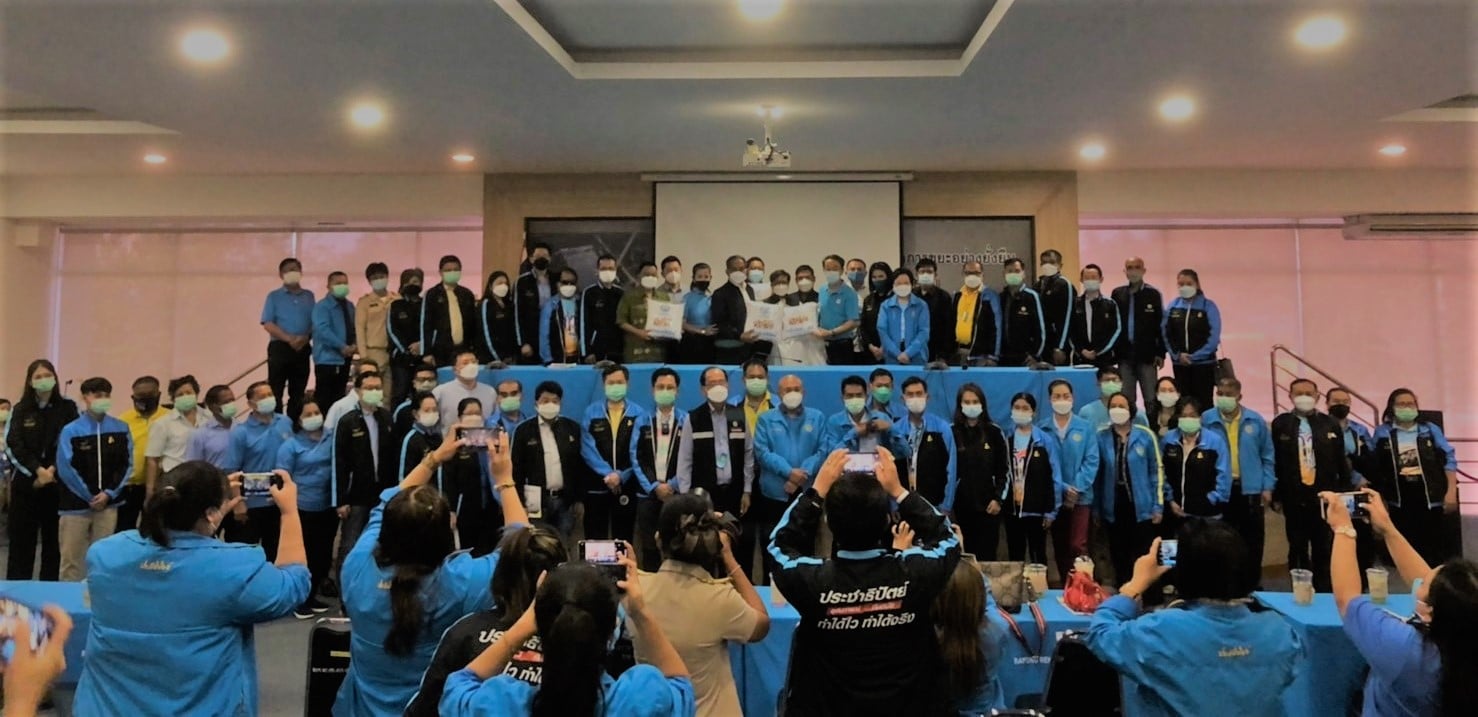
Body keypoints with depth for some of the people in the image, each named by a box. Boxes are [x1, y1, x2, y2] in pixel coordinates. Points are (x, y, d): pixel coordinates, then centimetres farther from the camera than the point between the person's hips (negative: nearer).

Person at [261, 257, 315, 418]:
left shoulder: (309, 296, 13)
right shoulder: (274, 296, 4)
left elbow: (315, 322, 8)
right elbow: (267, 324, -4)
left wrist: (306, 337, -12)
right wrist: (289, 339, -16)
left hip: (303, 349, 3)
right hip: (280, 347, -3)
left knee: (298, 392, 8)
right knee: (275, 391, -5)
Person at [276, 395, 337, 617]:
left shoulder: (332, 440, 1)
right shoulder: (292, 445, -4)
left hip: (328, 507, 3)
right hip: (302, 509, -3)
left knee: (323, 554, 11)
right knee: (303, 555, 4)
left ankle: (311, 596, 28)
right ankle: (299, 600, 20)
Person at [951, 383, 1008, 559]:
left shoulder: (994, 432, 2)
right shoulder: (951, 433, -1)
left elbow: (1005, 470, 4)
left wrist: (998, 499, -4)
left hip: (988, 504, 0)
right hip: (961, 504, 0)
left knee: (987, 555, 0)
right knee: (965, 554, 5)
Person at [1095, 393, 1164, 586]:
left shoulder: (1146, 436, -4)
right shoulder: (1101, 437, -1)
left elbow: (1156, 471, -1)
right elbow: (1097, 474, 4)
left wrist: (1158, 506, -3)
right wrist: (1096, 508, 5)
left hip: (1141, 507, -2)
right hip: (1114, 508, 2)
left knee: (1143, 556, 3)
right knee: (1119, 557, 12)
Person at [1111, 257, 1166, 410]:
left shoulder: (1153, 294, -1)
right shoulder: (1117, 294, 6)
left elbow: (1161, 325, -1)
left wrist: (1161, 353, -4)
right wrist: (1112, 350, 1)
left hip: (1147, 354, -2)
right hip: (1125, 354, 2)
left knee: (1150, 399, 1)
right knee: (1126, 399, 9)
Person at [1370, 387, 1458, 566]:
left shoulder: (1430, 429, 6)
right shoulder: (1382, 433, 3)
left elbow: (1448, 459, 4)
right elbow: (1375, 467, 6)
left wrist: (1451, 491, -4)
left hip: (1429, 496, 0)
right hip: (1399, 499, 0)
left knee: (1432, 544, 4)